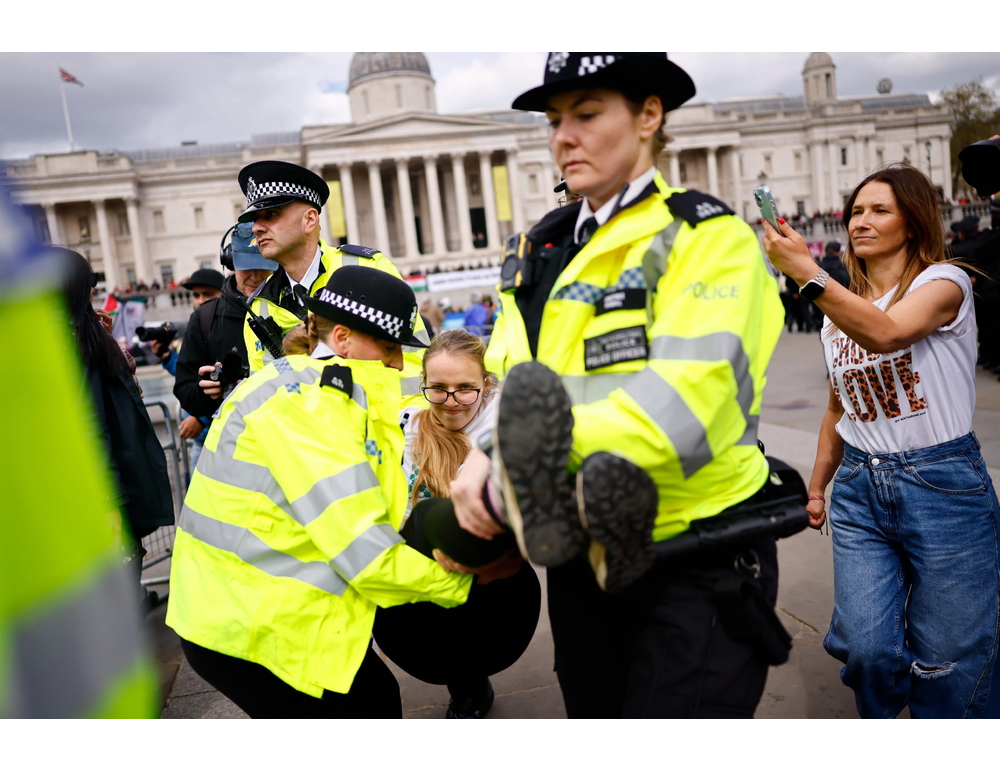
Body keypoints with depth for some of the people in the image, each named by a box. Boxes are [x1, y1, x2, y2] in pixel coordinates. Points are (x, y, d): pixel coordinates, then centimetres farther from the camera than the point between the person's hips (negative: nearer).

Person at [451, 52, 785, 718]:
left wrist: (509, 486, -28)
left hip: (699, 563, -6)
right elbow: (509, 383, 5)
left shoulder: (708, 238, -12)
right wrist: (485, 462, -17)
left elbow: (678, 402, -25)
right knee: (592, 709, 22)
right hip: (584, 551, 6)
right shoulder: (542, 251, 8)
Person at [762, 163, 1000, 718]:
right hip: (859, 488, 5)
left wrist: (806, 272, -37)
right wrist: (816, 485, 19)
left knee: (947, 663, 4)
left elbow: (884, 332, -30)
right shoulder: (839, 309, 13)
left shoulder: (943, 282, -6)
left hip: (942, 485, -4)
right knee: (867, 650, -2)